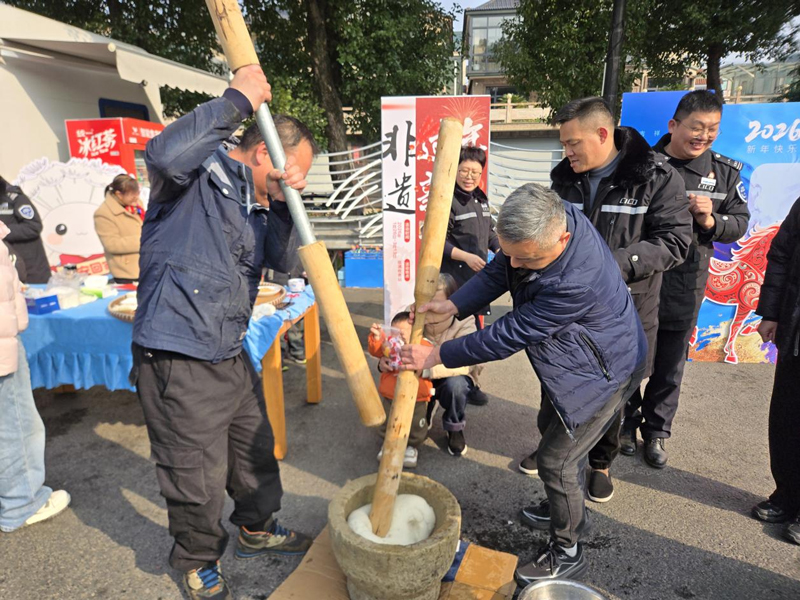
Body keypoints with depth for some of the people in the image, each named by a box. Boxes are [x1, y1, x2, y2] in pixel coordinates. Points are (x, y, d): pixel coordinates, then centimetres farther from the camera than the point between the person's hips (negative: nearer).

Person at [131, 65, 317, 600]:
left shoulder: (257, 201, 13)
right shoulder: (204, 172, -12)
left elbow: (283, 262, 5)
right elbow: (164, 155, -35)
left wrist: (284, 203, -9)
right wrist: (238, 101, -25)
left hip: (231, 356, 9)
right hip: (178, 363, -8)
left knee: (255, 452, 24)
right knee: (198, 480, 9)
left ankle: (259, 530, 49)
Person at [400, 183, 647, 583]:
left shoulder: (575, 281, -43)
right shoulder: (547, 220, -18)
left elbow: (510, 336, -34)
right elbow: (497, 273, -6)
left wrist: (437, 356, -26)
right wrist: (452, 306, -20)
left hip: (604, 371, -9)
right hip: (568, 357, 9)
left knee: (556, 459, -1)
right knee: (551, 429, 25)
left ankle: (567, 552, 25)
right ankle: (567, 511, 49)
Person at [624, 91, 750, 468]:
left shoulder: (725, 172, 3)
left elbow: (740, 223, 7)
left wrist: (710, 220, -12)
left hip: (685, 291, 3)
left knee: (670, 367, 14)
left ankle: (656, 432, 33)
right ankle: (627, 422, 33)